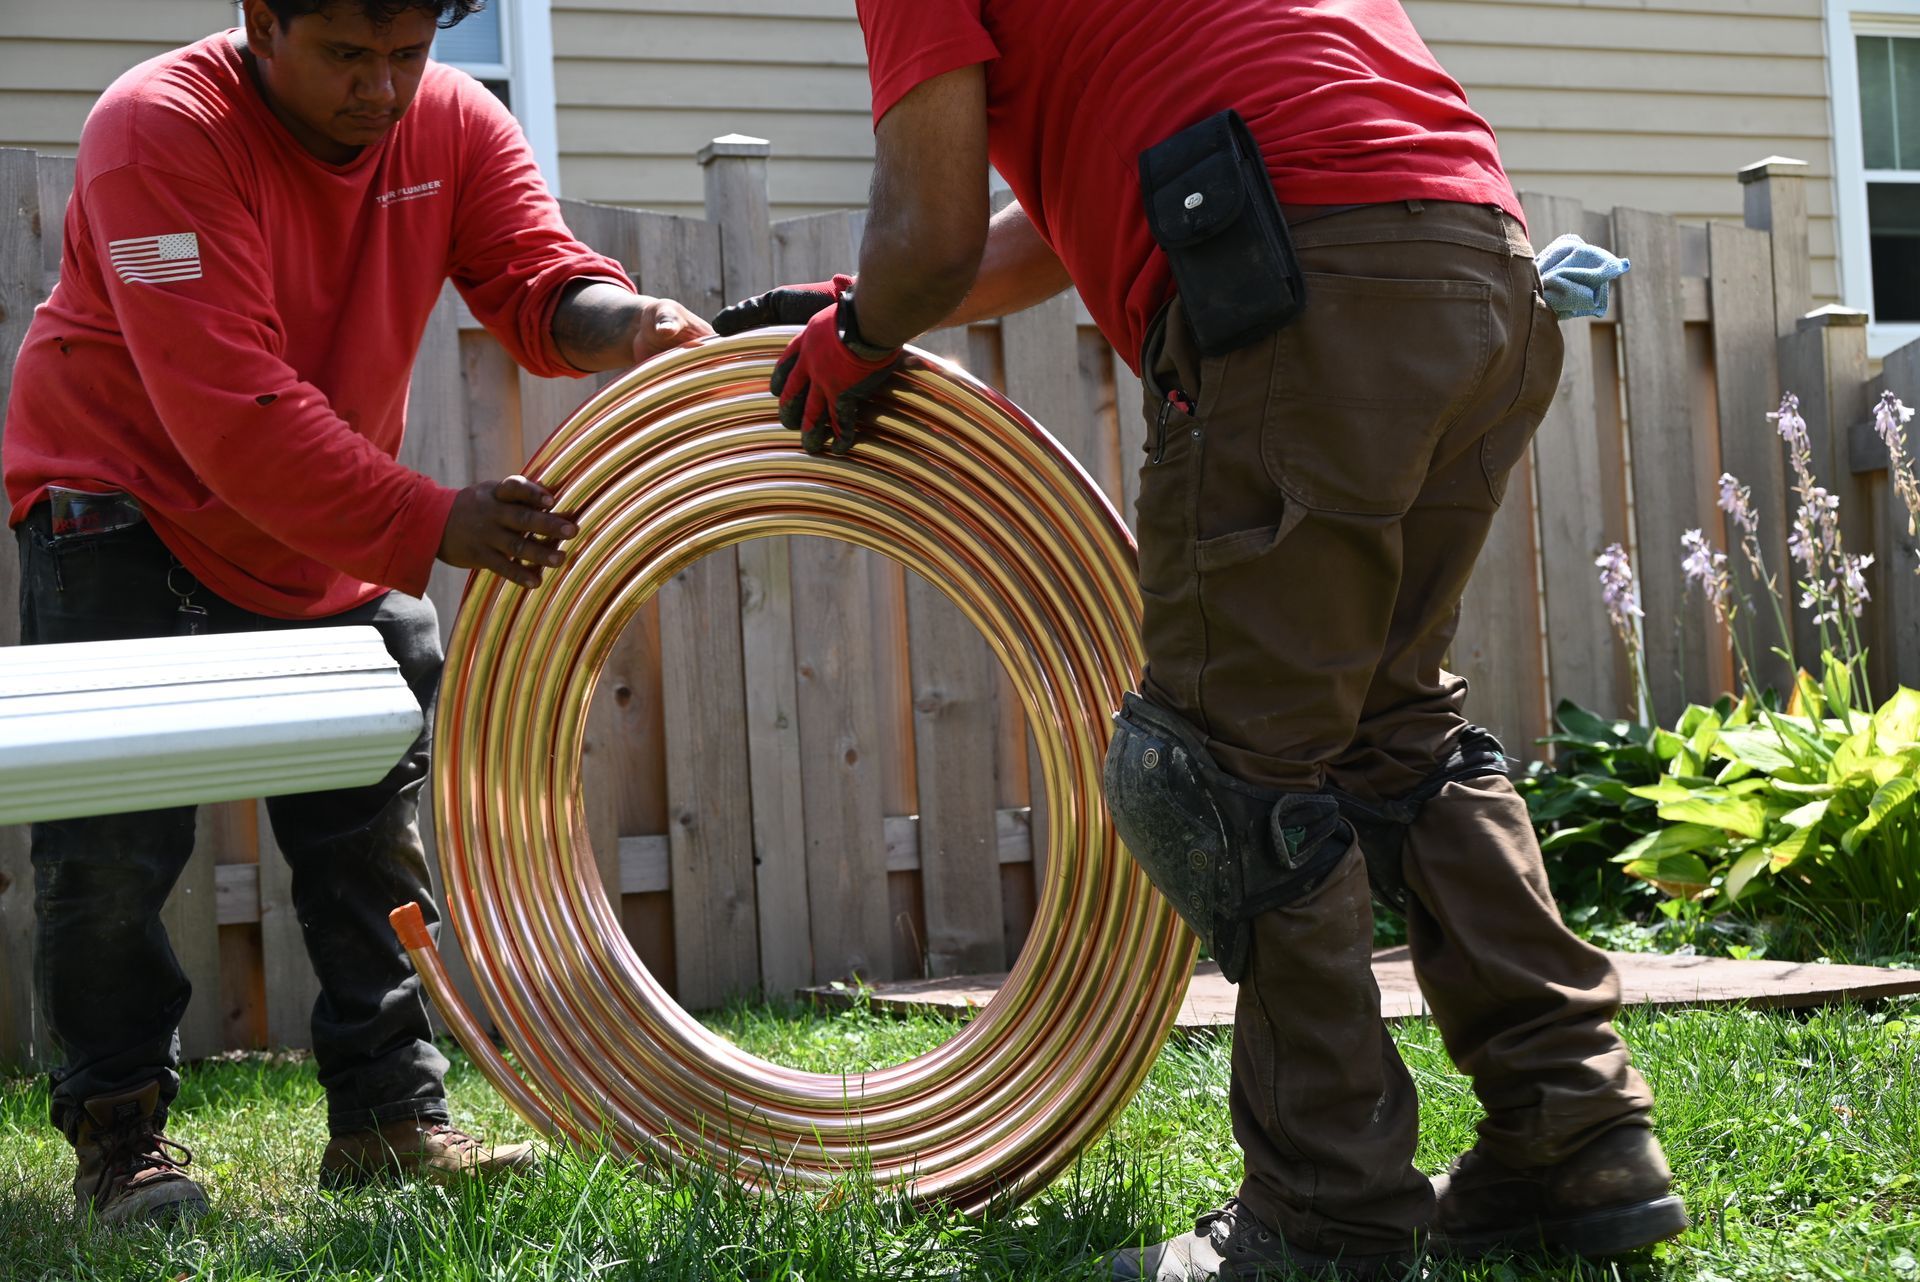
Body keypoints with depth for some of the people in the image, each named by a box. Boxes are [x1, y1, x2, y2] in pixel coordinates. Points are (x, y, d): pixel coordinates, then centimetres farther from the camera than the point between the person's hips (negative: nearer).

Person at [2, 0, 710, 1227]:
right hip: (128, 504, -5)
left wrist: (624, 320, -40)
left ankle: (390, 1115, 16)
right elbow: (232, 414, -34)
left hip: (343, 541, 6)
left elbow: (537, 280, -15)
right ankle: (119, 1129, 5)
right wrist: (431, 525, -39)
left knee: (379, 824, 5)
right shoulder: (162, 130, -26)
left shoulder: (456, 123, -6)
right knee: (111, 837, -10)